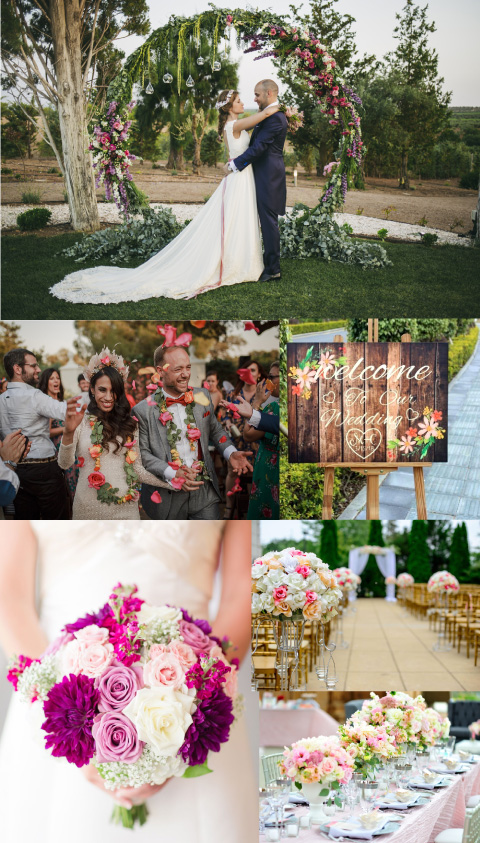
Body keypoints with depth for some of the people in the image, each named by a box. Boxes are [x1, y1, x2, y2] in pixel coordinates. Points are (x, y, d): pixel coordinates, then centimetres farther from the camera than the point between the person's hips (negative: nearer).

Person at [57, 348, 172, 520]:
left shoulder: (129, 424, 7)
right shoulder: (82, 421, -2)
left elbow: (137, 469, 7)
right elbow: (65, 463, -13)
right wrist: (68, 433, -31)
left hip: (125, 508, 2)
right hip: (89, 508, -2)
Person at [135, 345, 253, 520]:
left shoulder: (202, 397, 4)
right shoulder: (144, 410, -8)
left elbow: (215, 431, 16)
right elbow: (142, 453, -8)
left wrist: (231, 453, -3)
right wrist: (172, 474, -21)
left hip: (204, 492, 3)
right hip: (167, 496, -3)